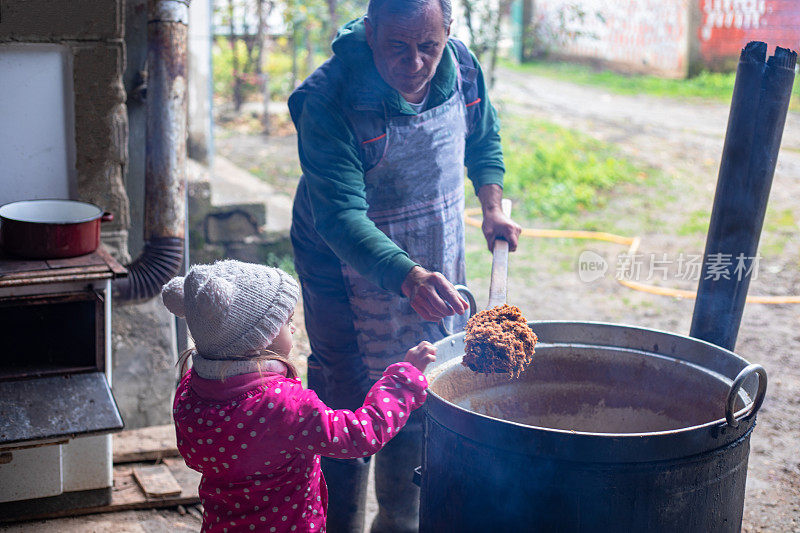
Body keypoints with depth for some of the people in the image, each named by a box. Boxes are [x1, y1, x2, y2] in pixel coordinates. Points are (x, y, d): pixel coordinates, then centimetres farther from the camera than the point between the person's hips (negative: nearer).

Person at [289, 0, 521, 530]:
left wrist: (492, 205, -3)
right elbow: (340, 218, -36)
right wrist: (408, 277, -50)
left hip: (439, 258, 5)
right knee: (345, 406, 3)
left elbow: (485, 139, 11)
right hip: (351, 264, -5)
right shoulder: (328, 102, -28)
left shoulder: (462, 66, -11)